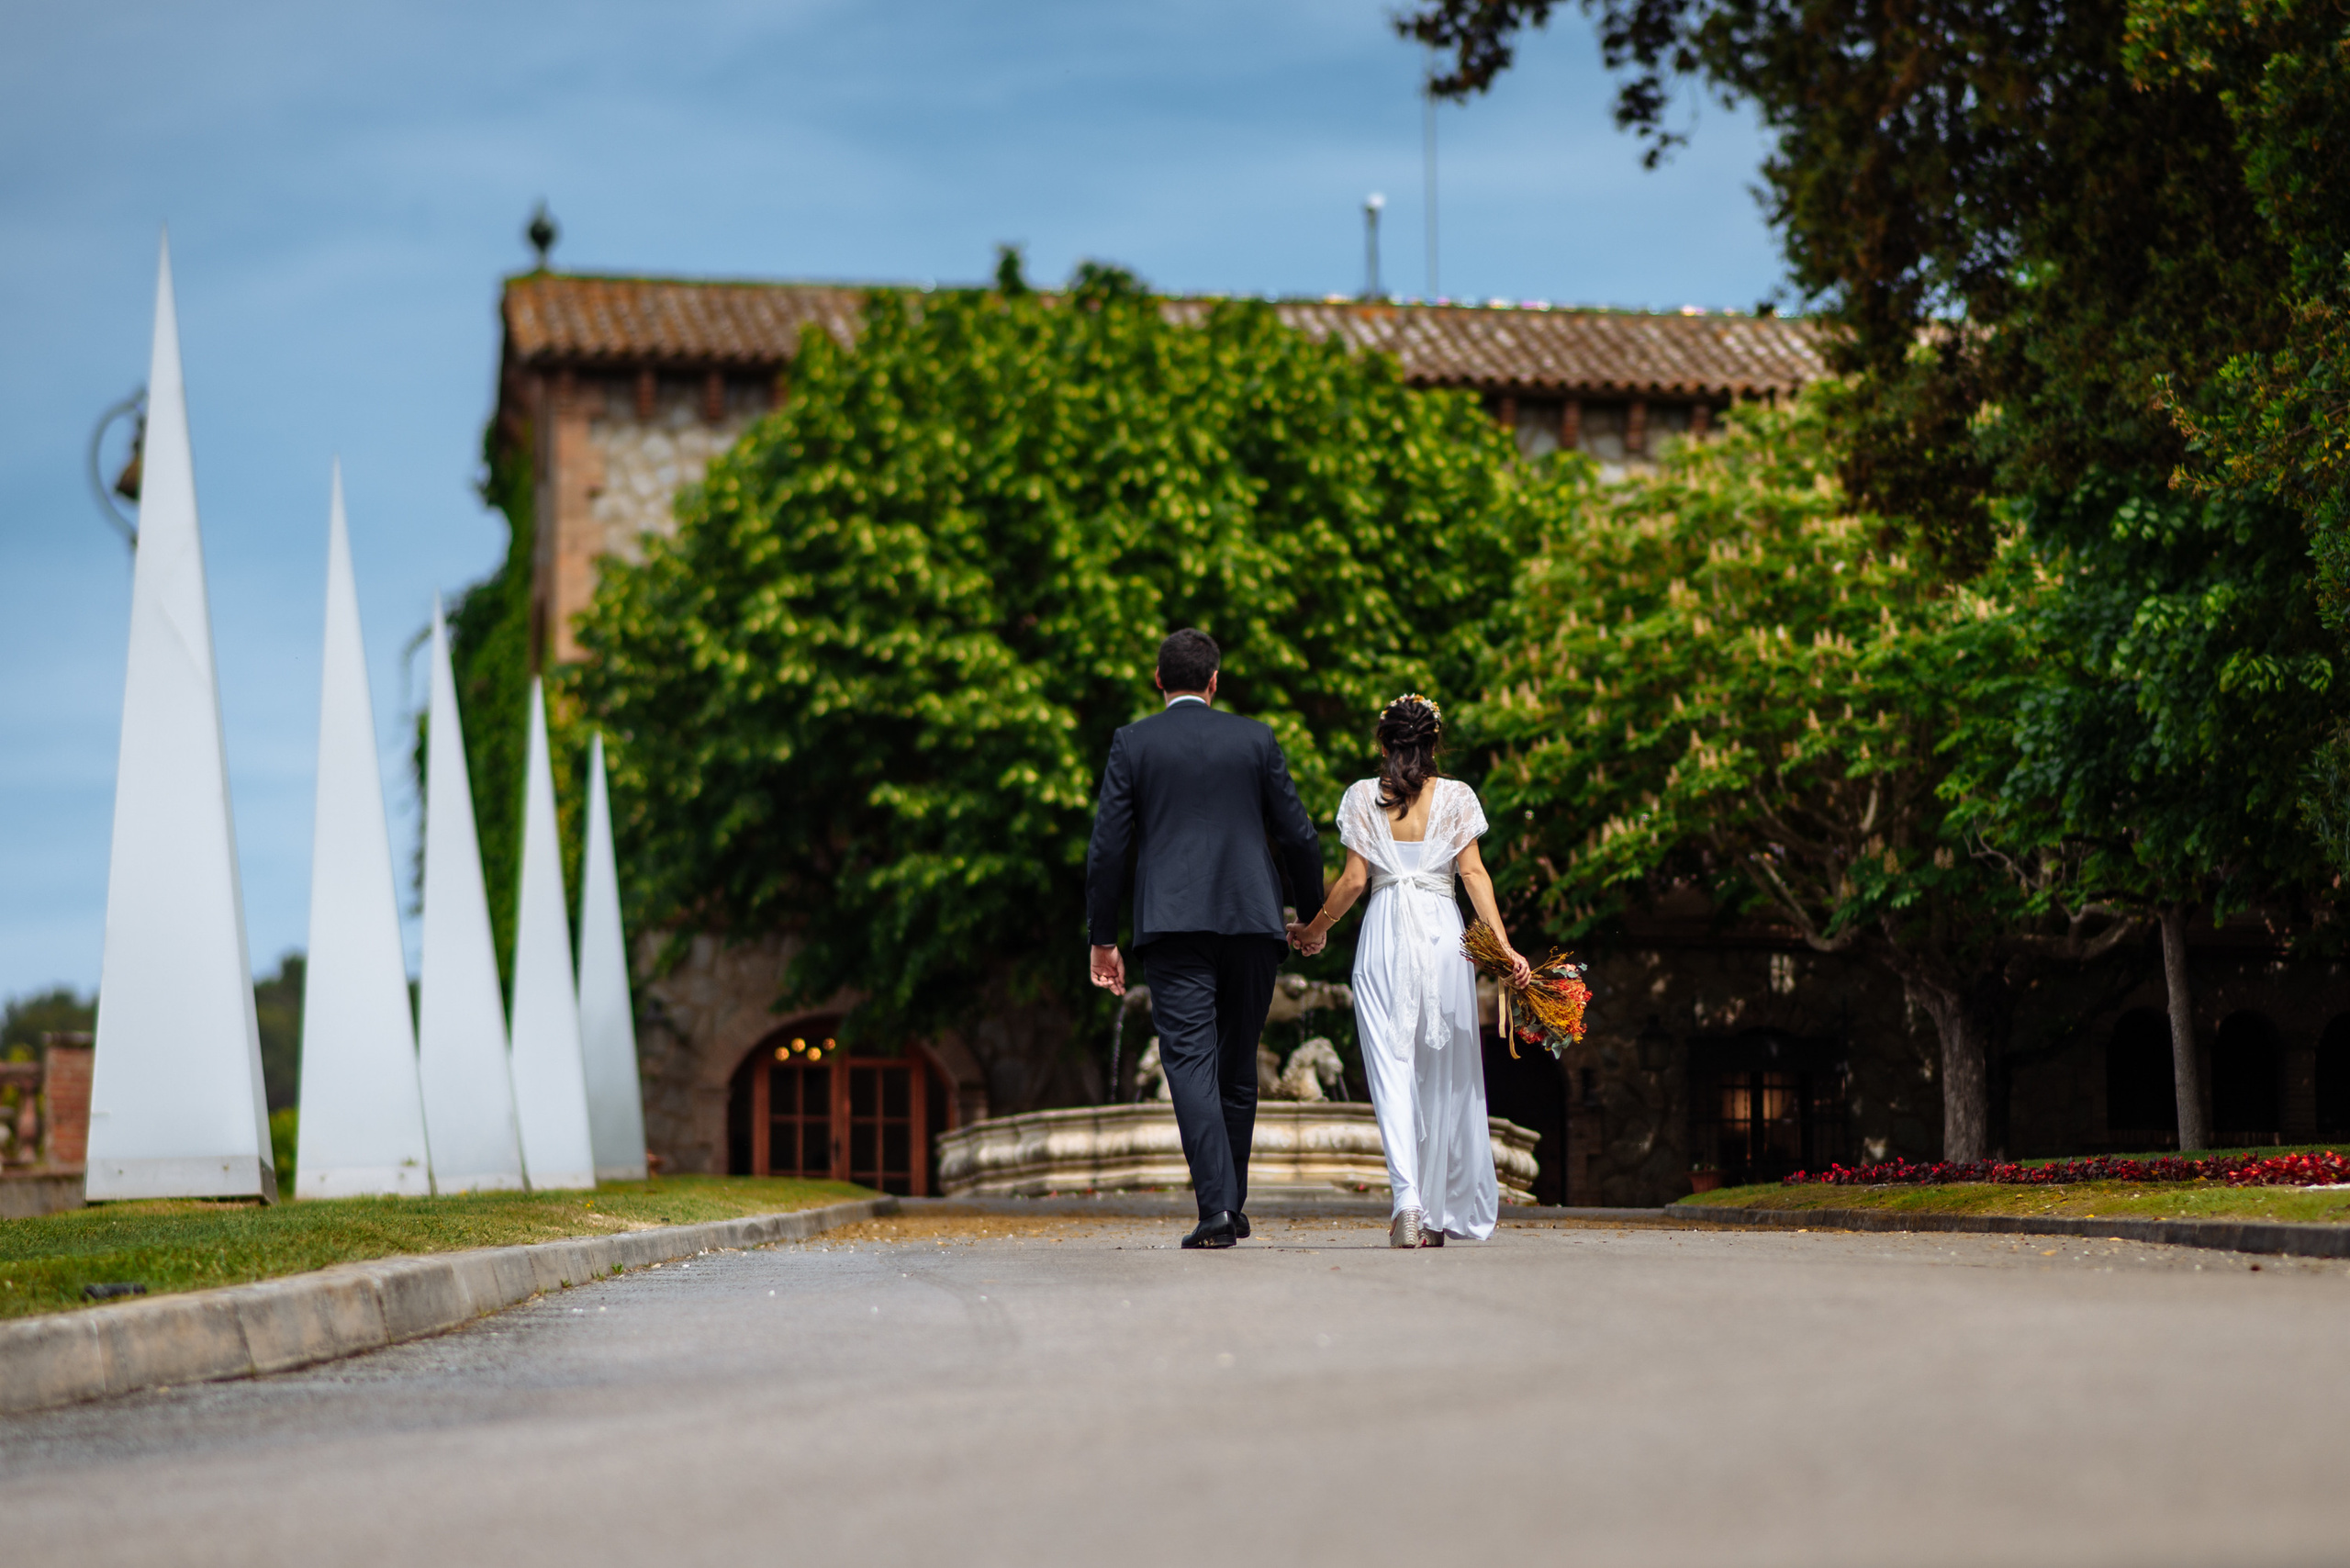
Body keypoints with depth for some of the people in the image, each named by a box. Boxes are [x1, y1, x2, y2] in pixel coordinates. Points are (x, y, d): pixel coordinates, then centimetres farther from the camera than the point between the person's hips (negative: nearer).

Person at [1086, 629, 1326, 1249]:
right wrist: (1311, 913, 22)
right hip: (1252, 919, 2)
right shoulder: (1255, 739, 8)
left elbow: (1107, 846, 2)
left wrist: (1102, 938, 8)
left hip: (1173, 922, -2)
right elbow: (1297, 835, 8)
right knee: (1238, 1063, 13)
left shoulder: (1133, 743, 4)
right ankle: (1233, 1204, 21)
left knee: (1190, 1061, -7)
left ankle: (1216, 1206, -20)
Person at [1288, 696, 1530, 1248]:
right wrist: (1503, 945, -6)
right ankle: (1445, 1213, 17)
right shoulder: (1456, 796, 4)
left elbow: (1354, 878, 0)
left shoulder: (1363, 797, 3)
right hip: (1443, 935, 1)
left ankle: (1408, 1202, -20)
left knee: (1392, 1072, -2)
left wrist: (1315, 929, 14)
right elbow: (1473, 873, -4)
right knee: (1446, 1076, 10)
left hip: (1384, 934, -1)